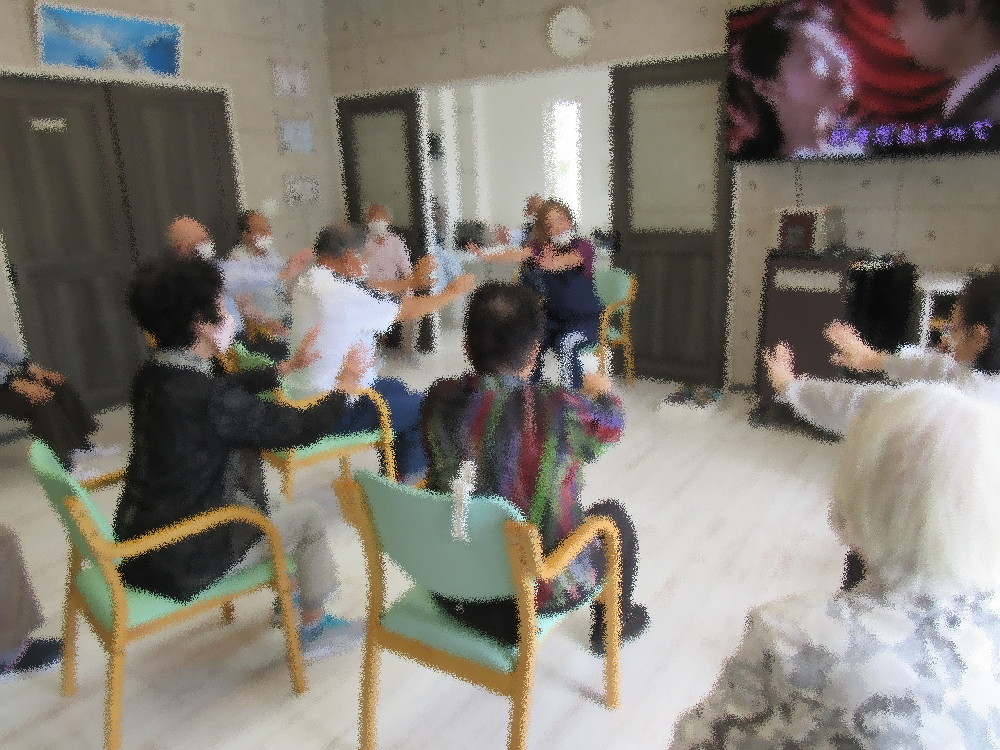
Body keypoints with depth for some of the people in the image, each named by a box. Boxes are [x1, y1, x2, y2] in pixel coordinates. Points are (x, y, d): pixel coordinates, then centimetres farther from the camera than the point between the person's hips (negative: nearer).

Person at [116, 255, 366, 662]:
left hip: (142, 540, 9)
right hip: (181, 561, -8)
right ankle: (314, 630, 24)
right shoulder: (205, 395, -29)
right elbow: (296, 428, -19)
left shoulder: (155, 374, -2)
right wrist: (343, 387, -4)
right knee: (307, 515, 6)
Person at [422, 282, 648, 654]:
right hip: (537, 590, -3)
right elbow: (610, 425, -3)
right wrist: (603, 391, 20)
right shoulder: (558, 411, -25)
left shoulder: (440, 399, -15)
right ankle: (613, 625, 46)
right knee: (613, 515, 22)